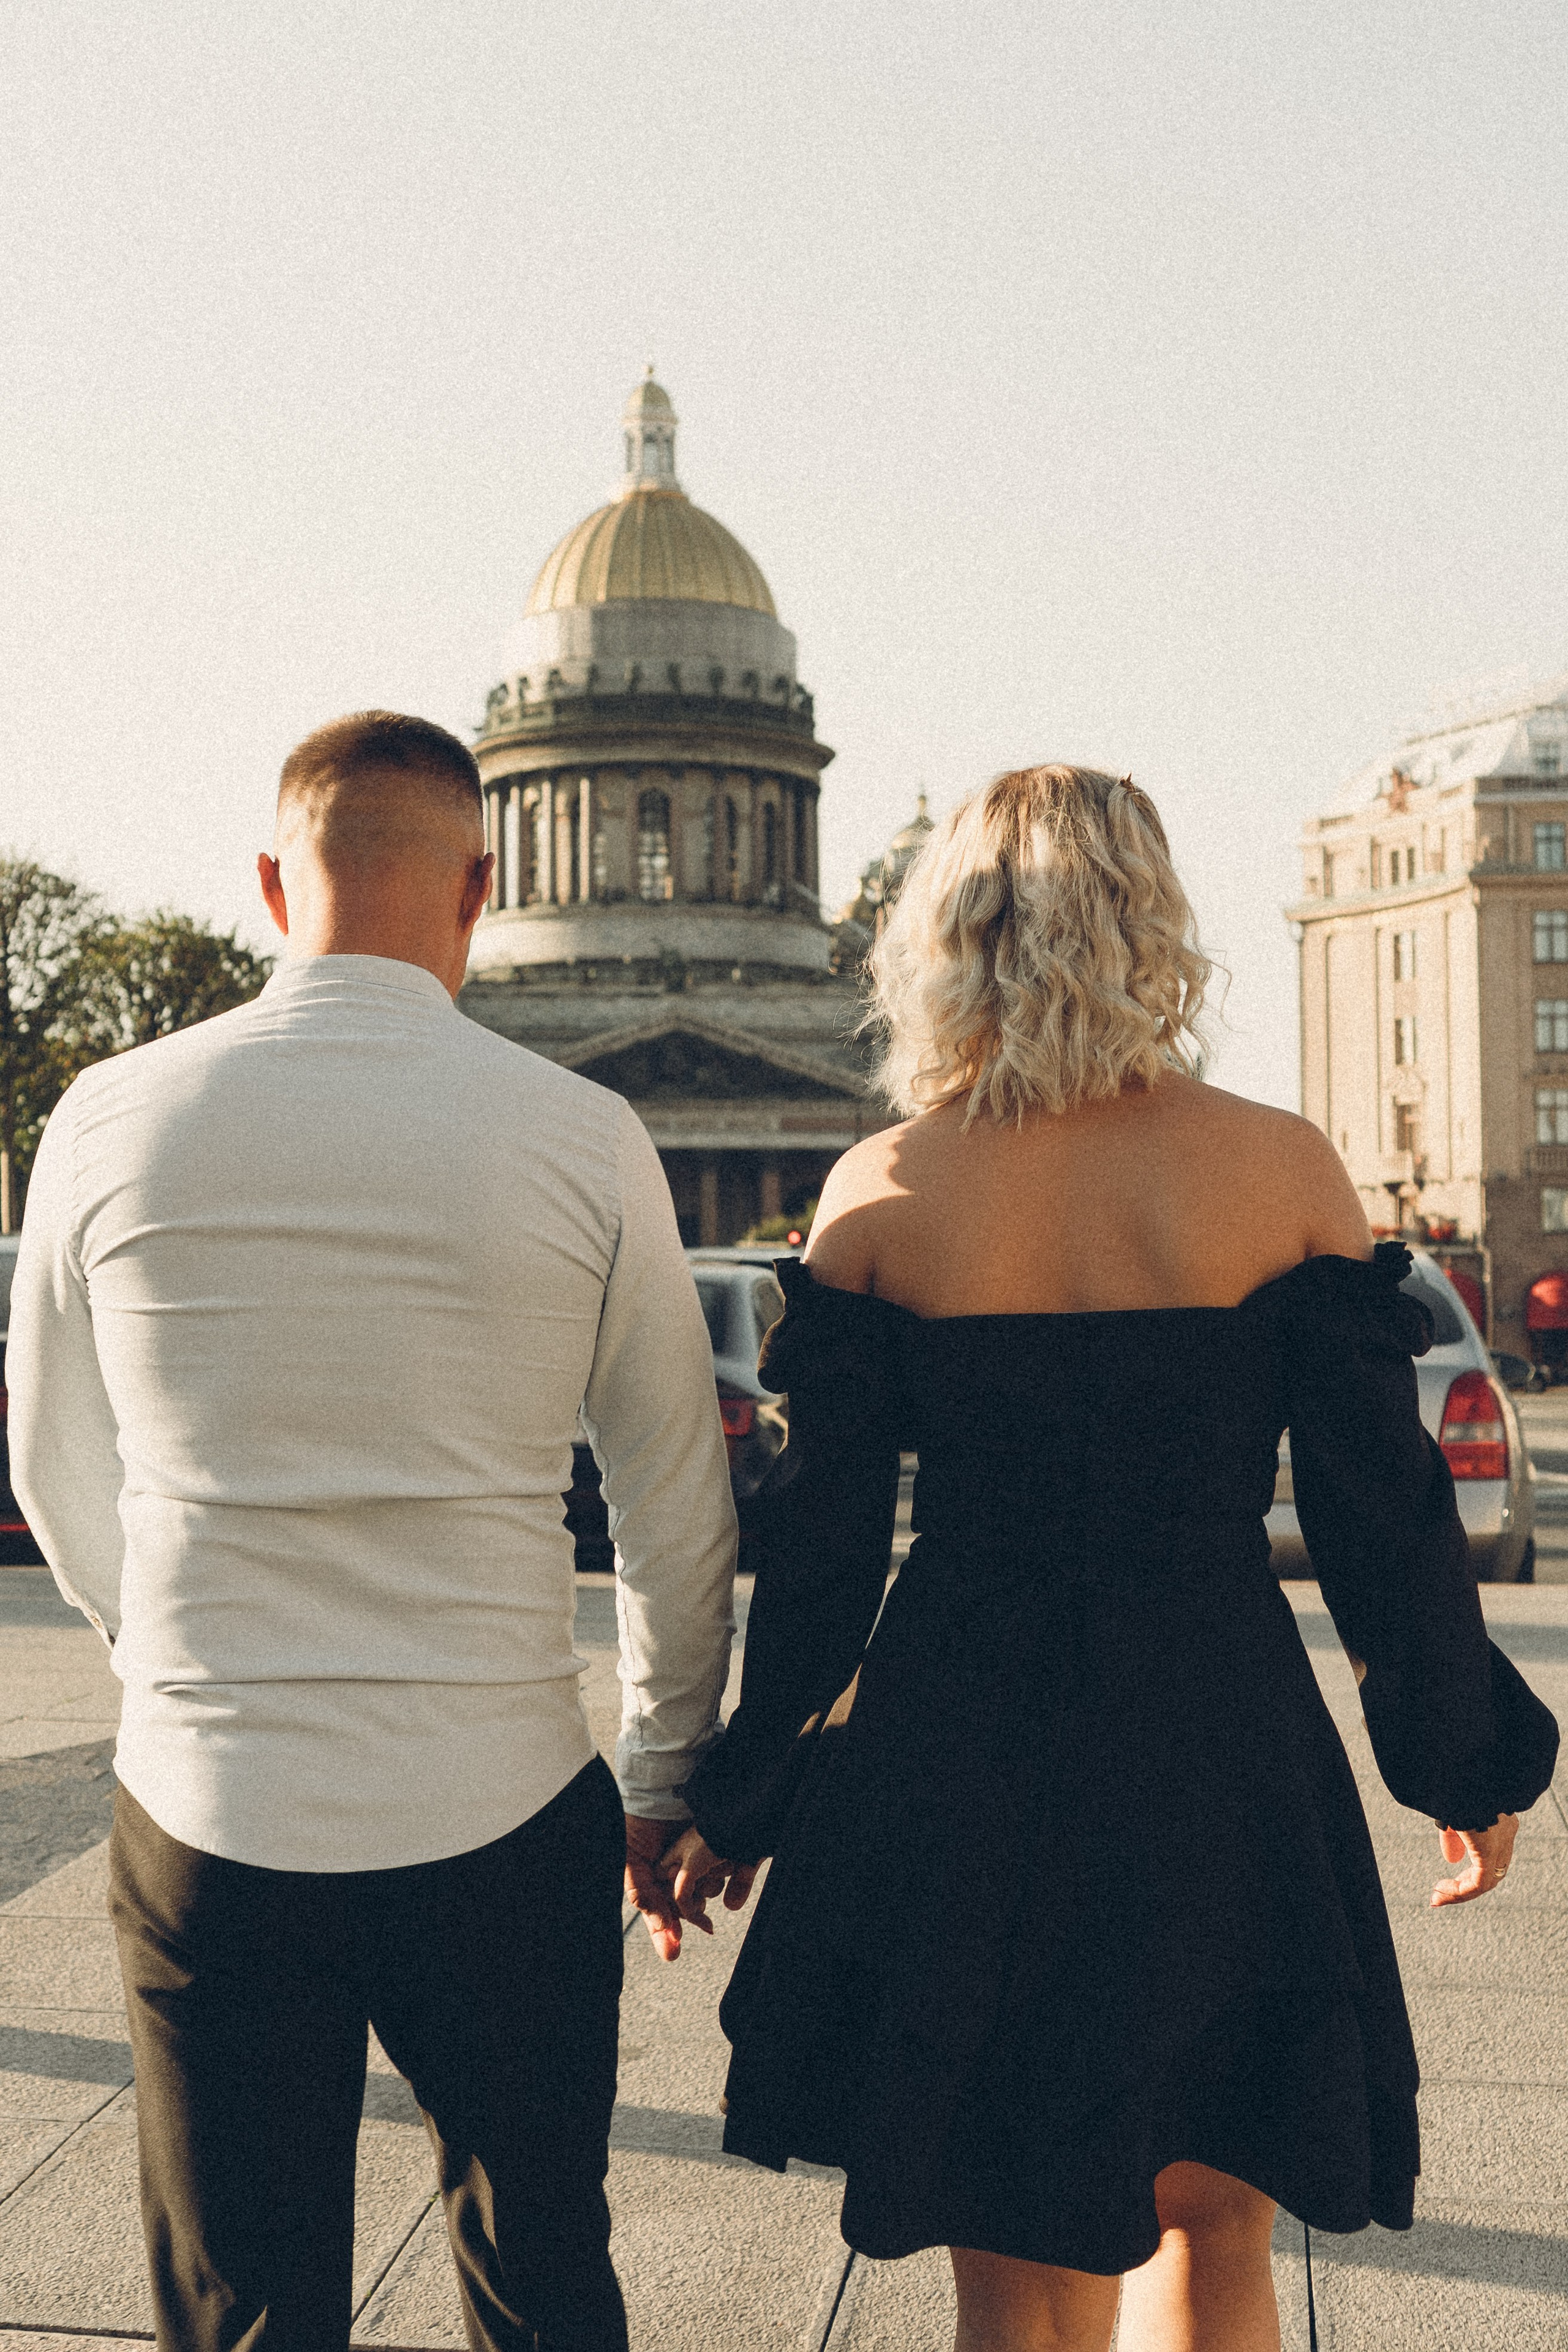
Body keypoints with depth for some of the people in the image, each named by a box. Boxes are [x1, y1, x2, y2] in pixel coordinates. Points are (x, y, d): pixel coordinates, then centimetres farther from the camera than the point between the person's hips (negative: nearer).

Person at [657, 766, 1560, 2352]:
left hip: (960, 1760, 0)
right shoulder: (1281, 1168, -7)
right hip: (1212, 1750, 0)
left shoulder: (880, 1193, -6)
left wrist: (737, 1797, 9)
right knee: (1205, 2223, 22)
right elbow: (1381, 1508, -4)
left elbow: (823, 1539, -4)